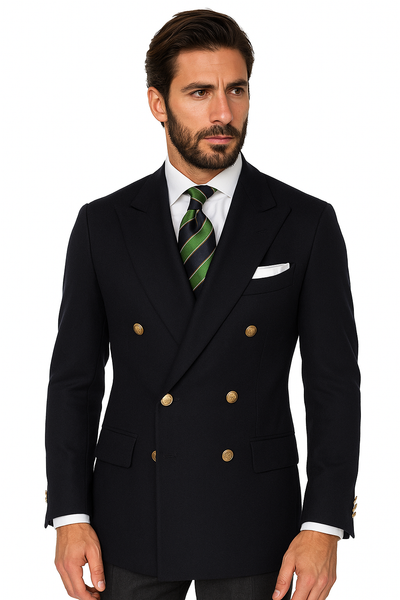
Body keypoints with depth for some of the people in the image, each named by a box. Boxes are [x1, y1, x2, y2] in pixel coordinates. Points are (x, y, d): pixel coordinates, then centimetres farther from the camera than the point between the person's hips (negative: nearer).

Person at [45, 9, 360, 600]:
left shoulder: (306, 225, -2)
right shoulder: (103, 225, 2)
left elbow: (334, 381, -3)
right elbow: (74, 378, 4)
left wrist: (325, 525, -11)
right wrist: (69, 515, -3)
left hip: (252, 526, -1)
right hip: (131, 525, 1)